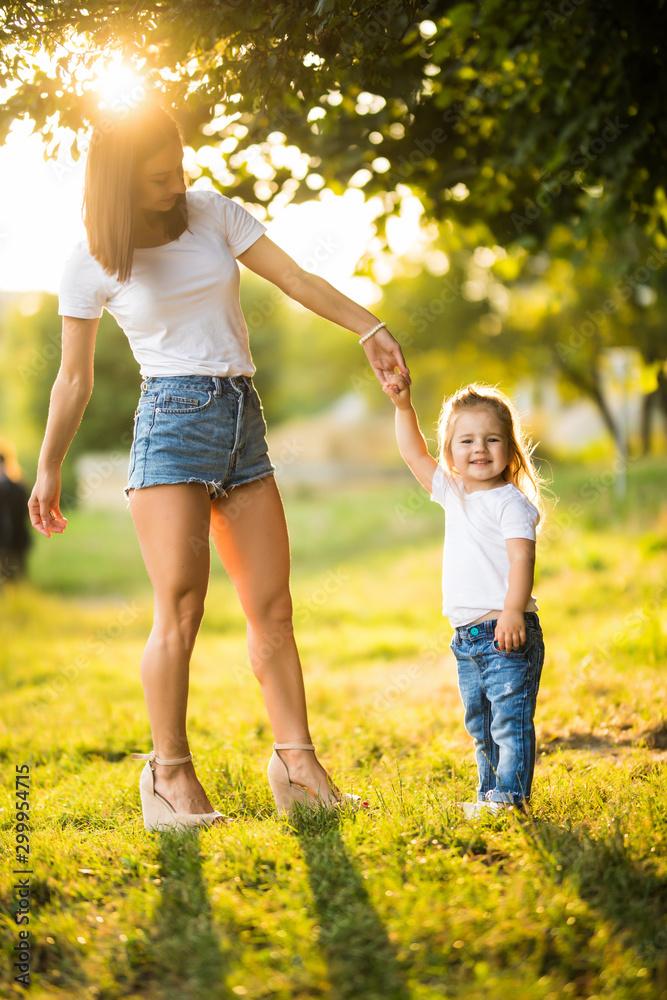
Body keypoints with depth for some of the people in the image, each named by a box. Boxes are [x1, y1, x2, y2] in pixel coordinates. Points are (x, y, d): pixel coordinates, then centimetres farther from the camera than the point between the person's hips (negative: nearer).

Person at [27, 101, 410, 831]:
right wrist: (48, 468, 8)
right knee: (180, 610, -11)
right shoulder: (91, 263, -1)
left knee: (272, 607, 3)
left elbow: (296, 280, 6)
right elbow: (74, 379, 6)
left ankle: (297, 765, 8)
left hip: (243, 420, 5)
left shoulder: (213, 215, 8)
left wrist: (369, 328, -7)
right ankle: (171, 776, 0)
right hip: (172, 420, -4)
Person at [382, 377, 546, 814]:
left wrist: (513, 610, -30)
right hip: (467, 638, 8)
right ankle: (489, 794, 23)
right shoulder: (453, 493, 14)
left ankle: (511, 795, -7)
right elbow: (415, 454, 21)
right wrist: (404, 405, 11)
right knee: (480, 724, 15)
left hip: (507, 634, -8)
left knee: (510, 719, -8)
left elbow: (522, 557, -19)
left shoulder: (511, 502, -9)